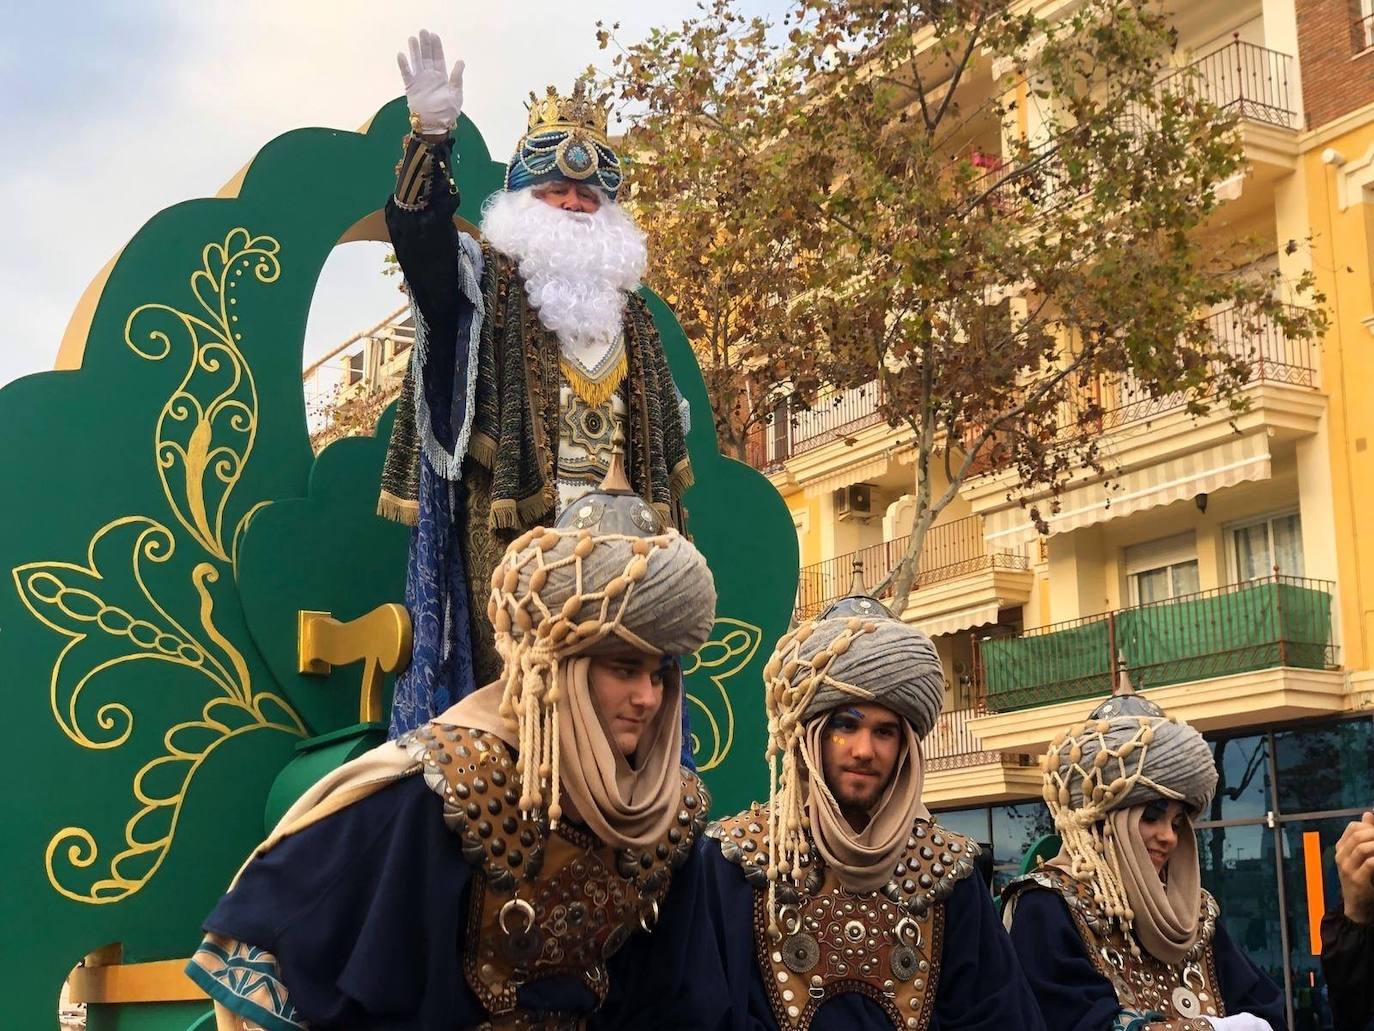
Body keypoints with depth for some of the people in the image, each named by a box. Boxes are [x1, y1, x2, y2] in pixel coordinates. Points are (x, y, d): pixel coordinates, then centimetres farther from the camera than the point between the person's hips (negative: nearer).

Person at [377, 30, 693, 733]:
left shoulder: (625, 308, 23)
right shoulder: (485, 282, 9)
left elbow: (662, 445, 24)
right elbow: (417, 229, -13)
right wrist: (430, 137, -28)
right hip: (510, 536, -4)